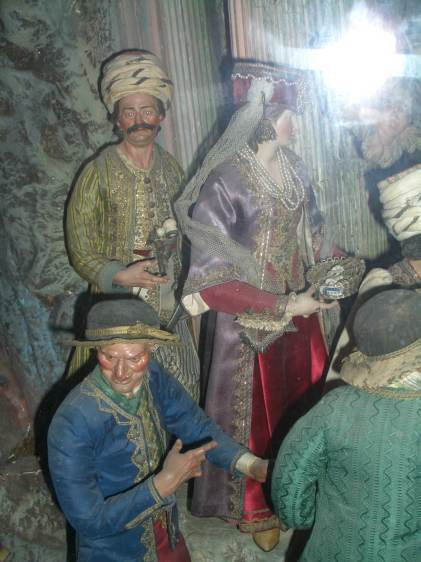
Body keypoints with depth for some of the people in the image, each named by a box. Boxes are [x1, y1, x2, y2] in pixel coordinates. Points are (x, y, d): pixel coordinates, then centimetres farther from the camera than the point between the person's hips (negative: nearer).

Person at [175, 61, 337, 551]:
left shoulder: (292, 167, 0)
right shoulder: (224, 181, -22)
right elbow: (214, 282, -23)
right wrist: (283, 305, -22)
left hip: (299, 308, 6)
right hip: (251, 319, -6)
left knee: (302, 402, 19)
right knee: (256, 412, 11)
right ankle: (253, 509, 35)